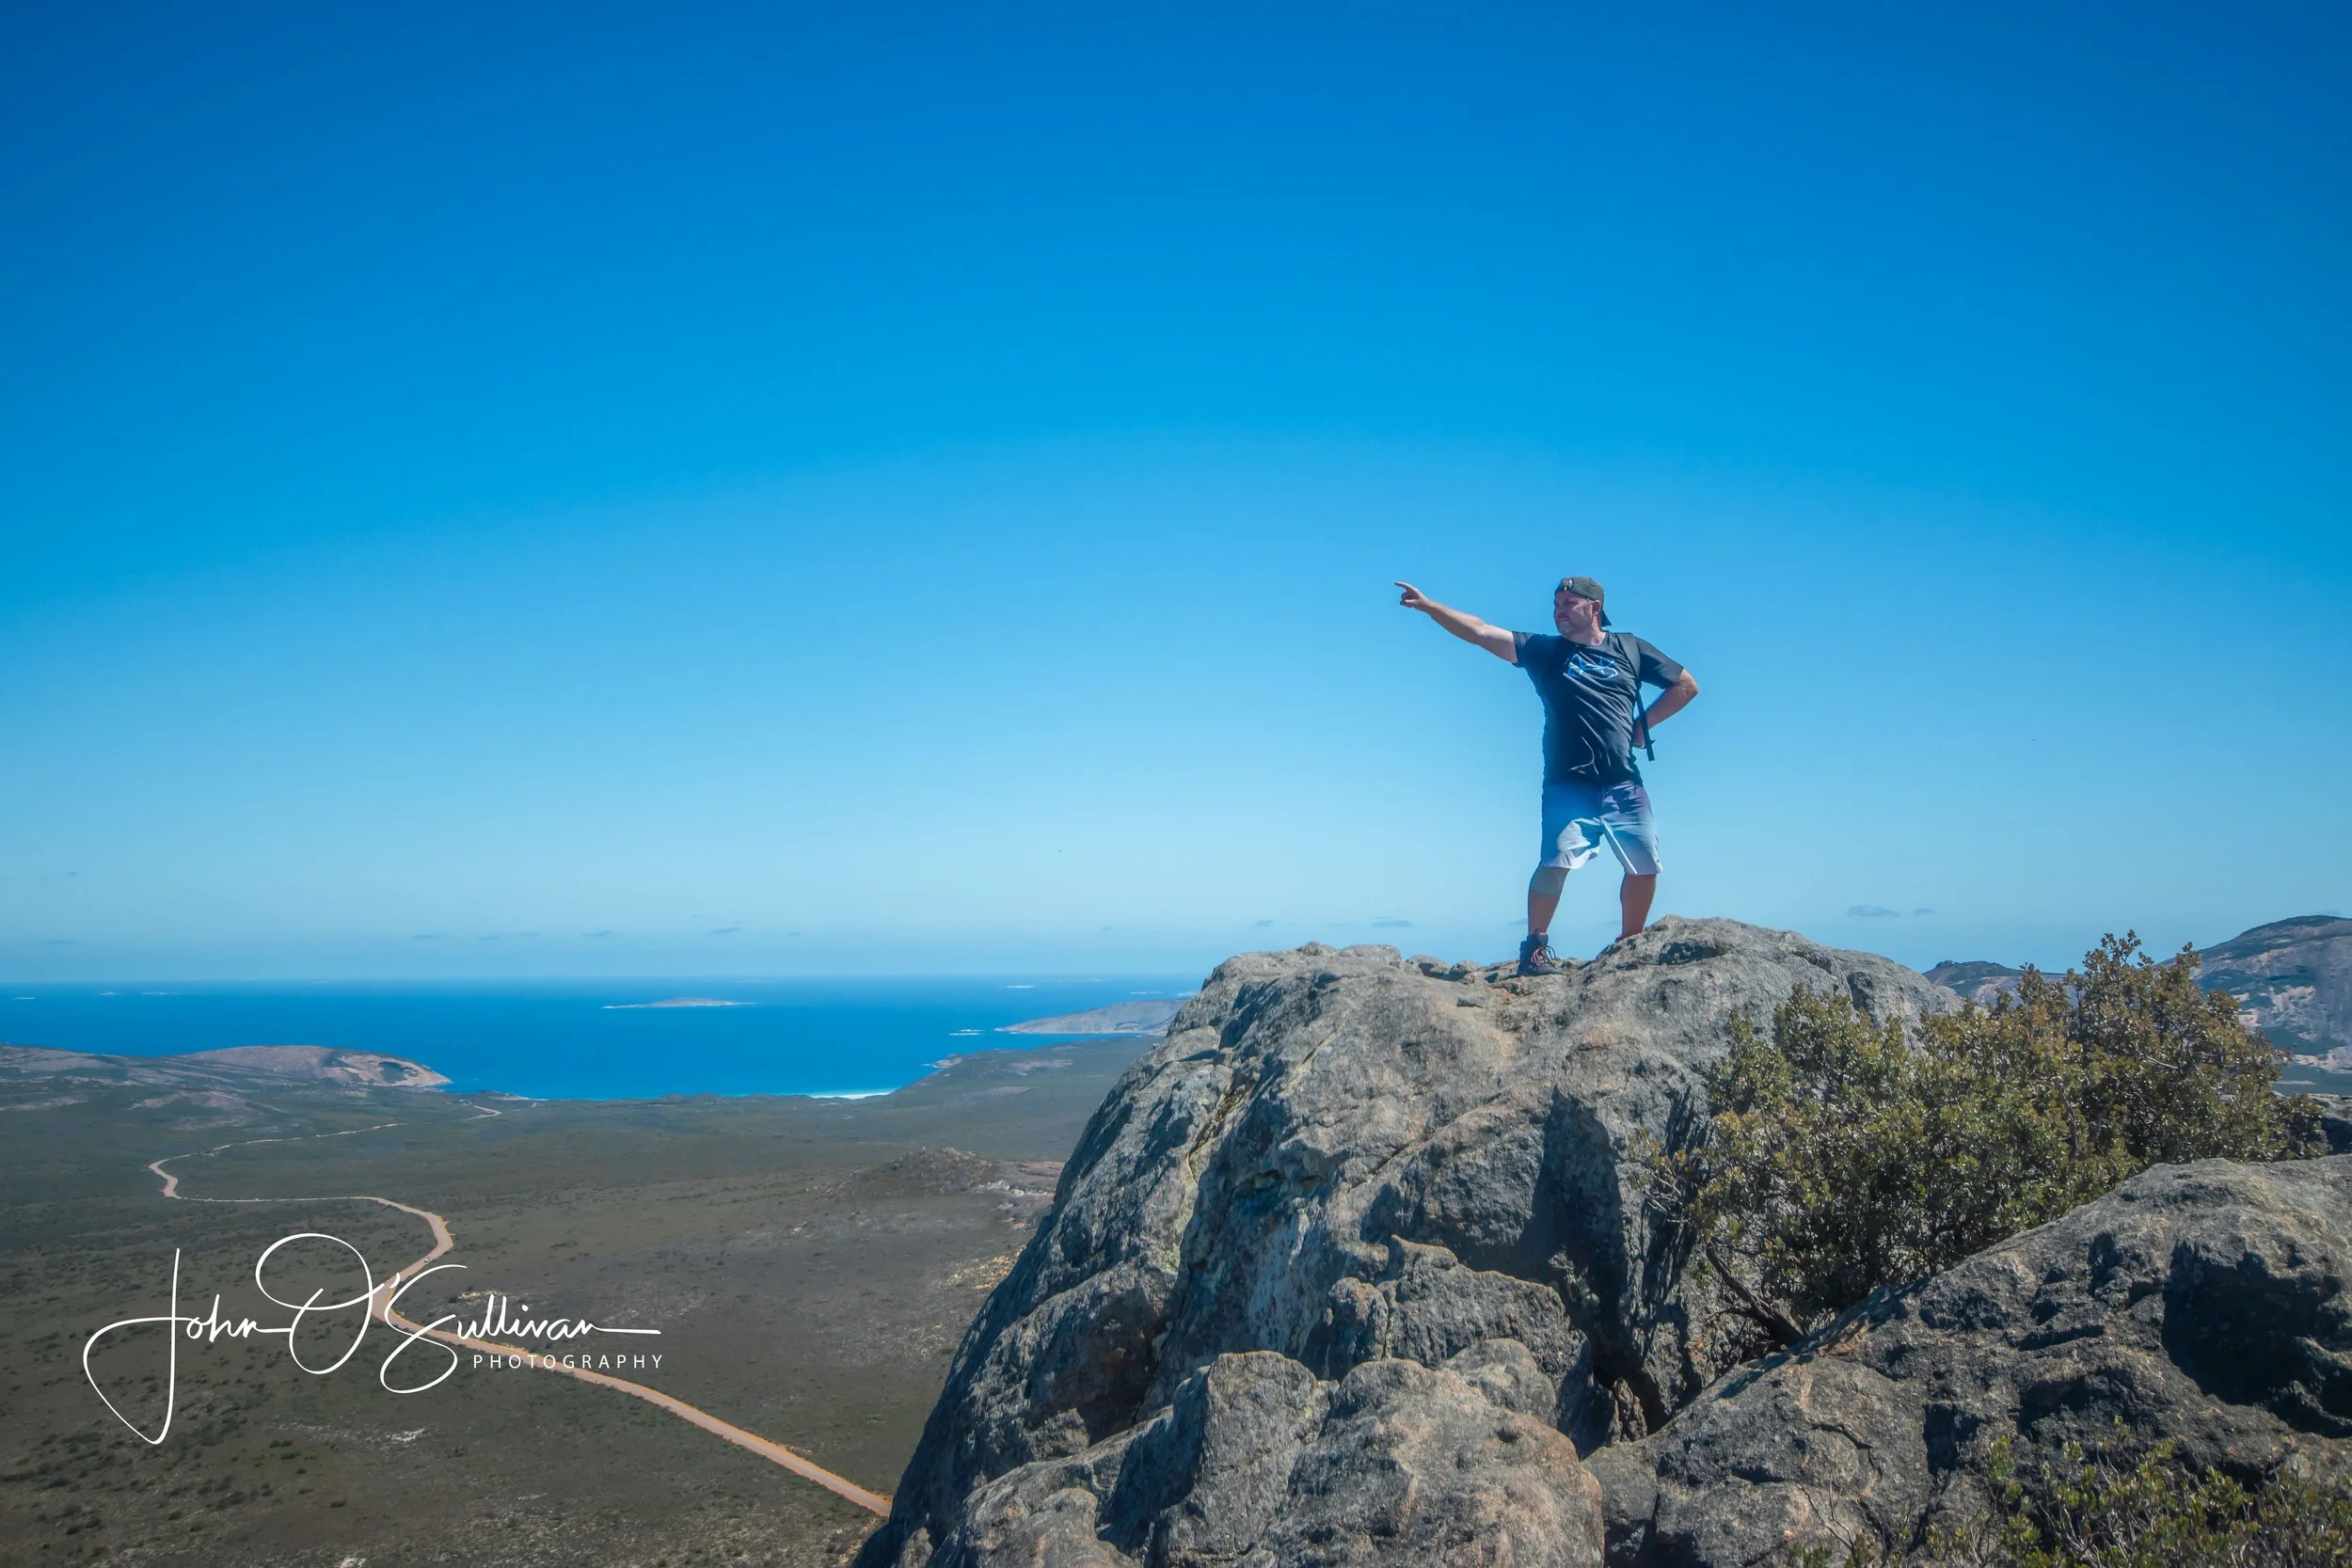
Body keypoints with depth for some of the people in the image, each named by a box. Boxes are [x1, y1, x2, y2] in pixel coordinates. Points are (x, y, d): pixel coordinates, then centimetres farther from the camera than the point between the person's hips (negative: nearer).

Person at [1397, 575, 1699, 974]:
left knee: (1645, 867, 3)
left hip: (1624, 786, 3)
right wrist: (1428, 605, -11)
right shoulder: (1545, 650, 8)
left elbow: (1687, 686, 18)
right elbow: (1480, 632, -2)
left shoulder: (1630, 648, 11)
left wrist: (1643, 725, 7)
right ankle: (1535, 947, -8)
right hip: (1569, 785, -2)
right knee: (1557, 862, -19)